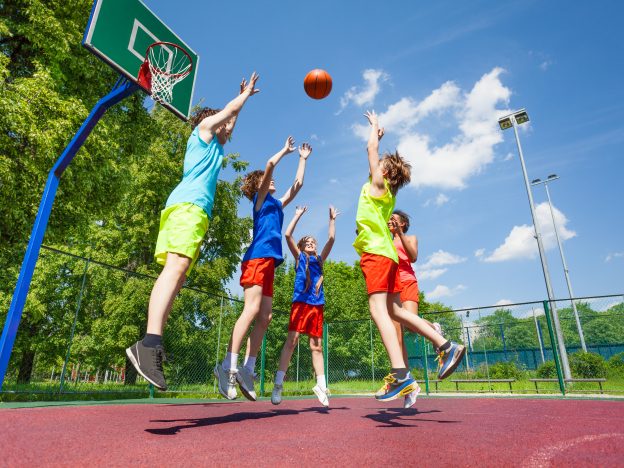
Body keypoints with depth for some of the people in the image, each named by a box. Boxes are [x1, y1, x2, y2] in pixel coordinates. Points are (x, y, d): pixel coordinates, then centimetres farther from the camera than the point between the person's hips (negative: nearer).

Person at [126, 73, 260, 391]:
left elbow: (229, 124, 51)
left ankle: (151, 346, -12)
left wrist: (244, 96, 59)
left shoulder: (212, 145, 37)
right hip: (189, 205, -9)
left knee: (176, 273, -5)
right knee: (176, 267, -26)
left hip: (192, 210, 9)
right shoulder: (203, 129, 17)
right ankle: (150, 343, -38)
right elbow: (229, 110, 24)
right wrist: (246, 93, 42)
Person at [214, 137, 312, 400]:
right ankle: (228, 366, -20)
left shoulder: (276, 204, 28)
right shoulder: (260, 198, 9)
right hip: (257, 258, -8)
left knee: (264, 317, 0)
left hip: (269, 262, 8)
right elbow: (269, 165, -3)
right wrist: (286, 150, 14)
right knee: (252, 310, -19)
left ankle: (247, 369, 0)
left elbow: (297, 186, 36)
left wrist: (303, 159, 42)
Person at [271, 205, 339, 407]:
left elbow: (331, 239, 14)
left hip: (317, 305, 4)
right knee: (291, 341, -10)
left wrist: (332, 219, 15)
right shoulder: (299, 256, 13)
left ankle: (321, 385, 10)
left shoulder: (319, 259, 20)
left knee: (317, 346, 6)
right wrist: (298, 215, 8)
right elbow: (287, 235, 2)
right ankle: (278, 384, -7)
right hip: (300, 302, -3)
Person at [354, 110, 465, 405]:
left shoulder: (378, 185, 2)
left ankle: (400, 375, -29)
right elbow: (374, 150, 39)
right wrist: (378, 134, 46)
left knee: (378, 309, -20)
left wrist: (375, 126, 23)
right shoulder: (386, 190, 22)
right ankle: (445, 346, 9)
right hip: (386, 252, 9)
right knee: (394, 311, 11)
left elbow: (371, 148, 6)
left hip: (376, 252, -9)